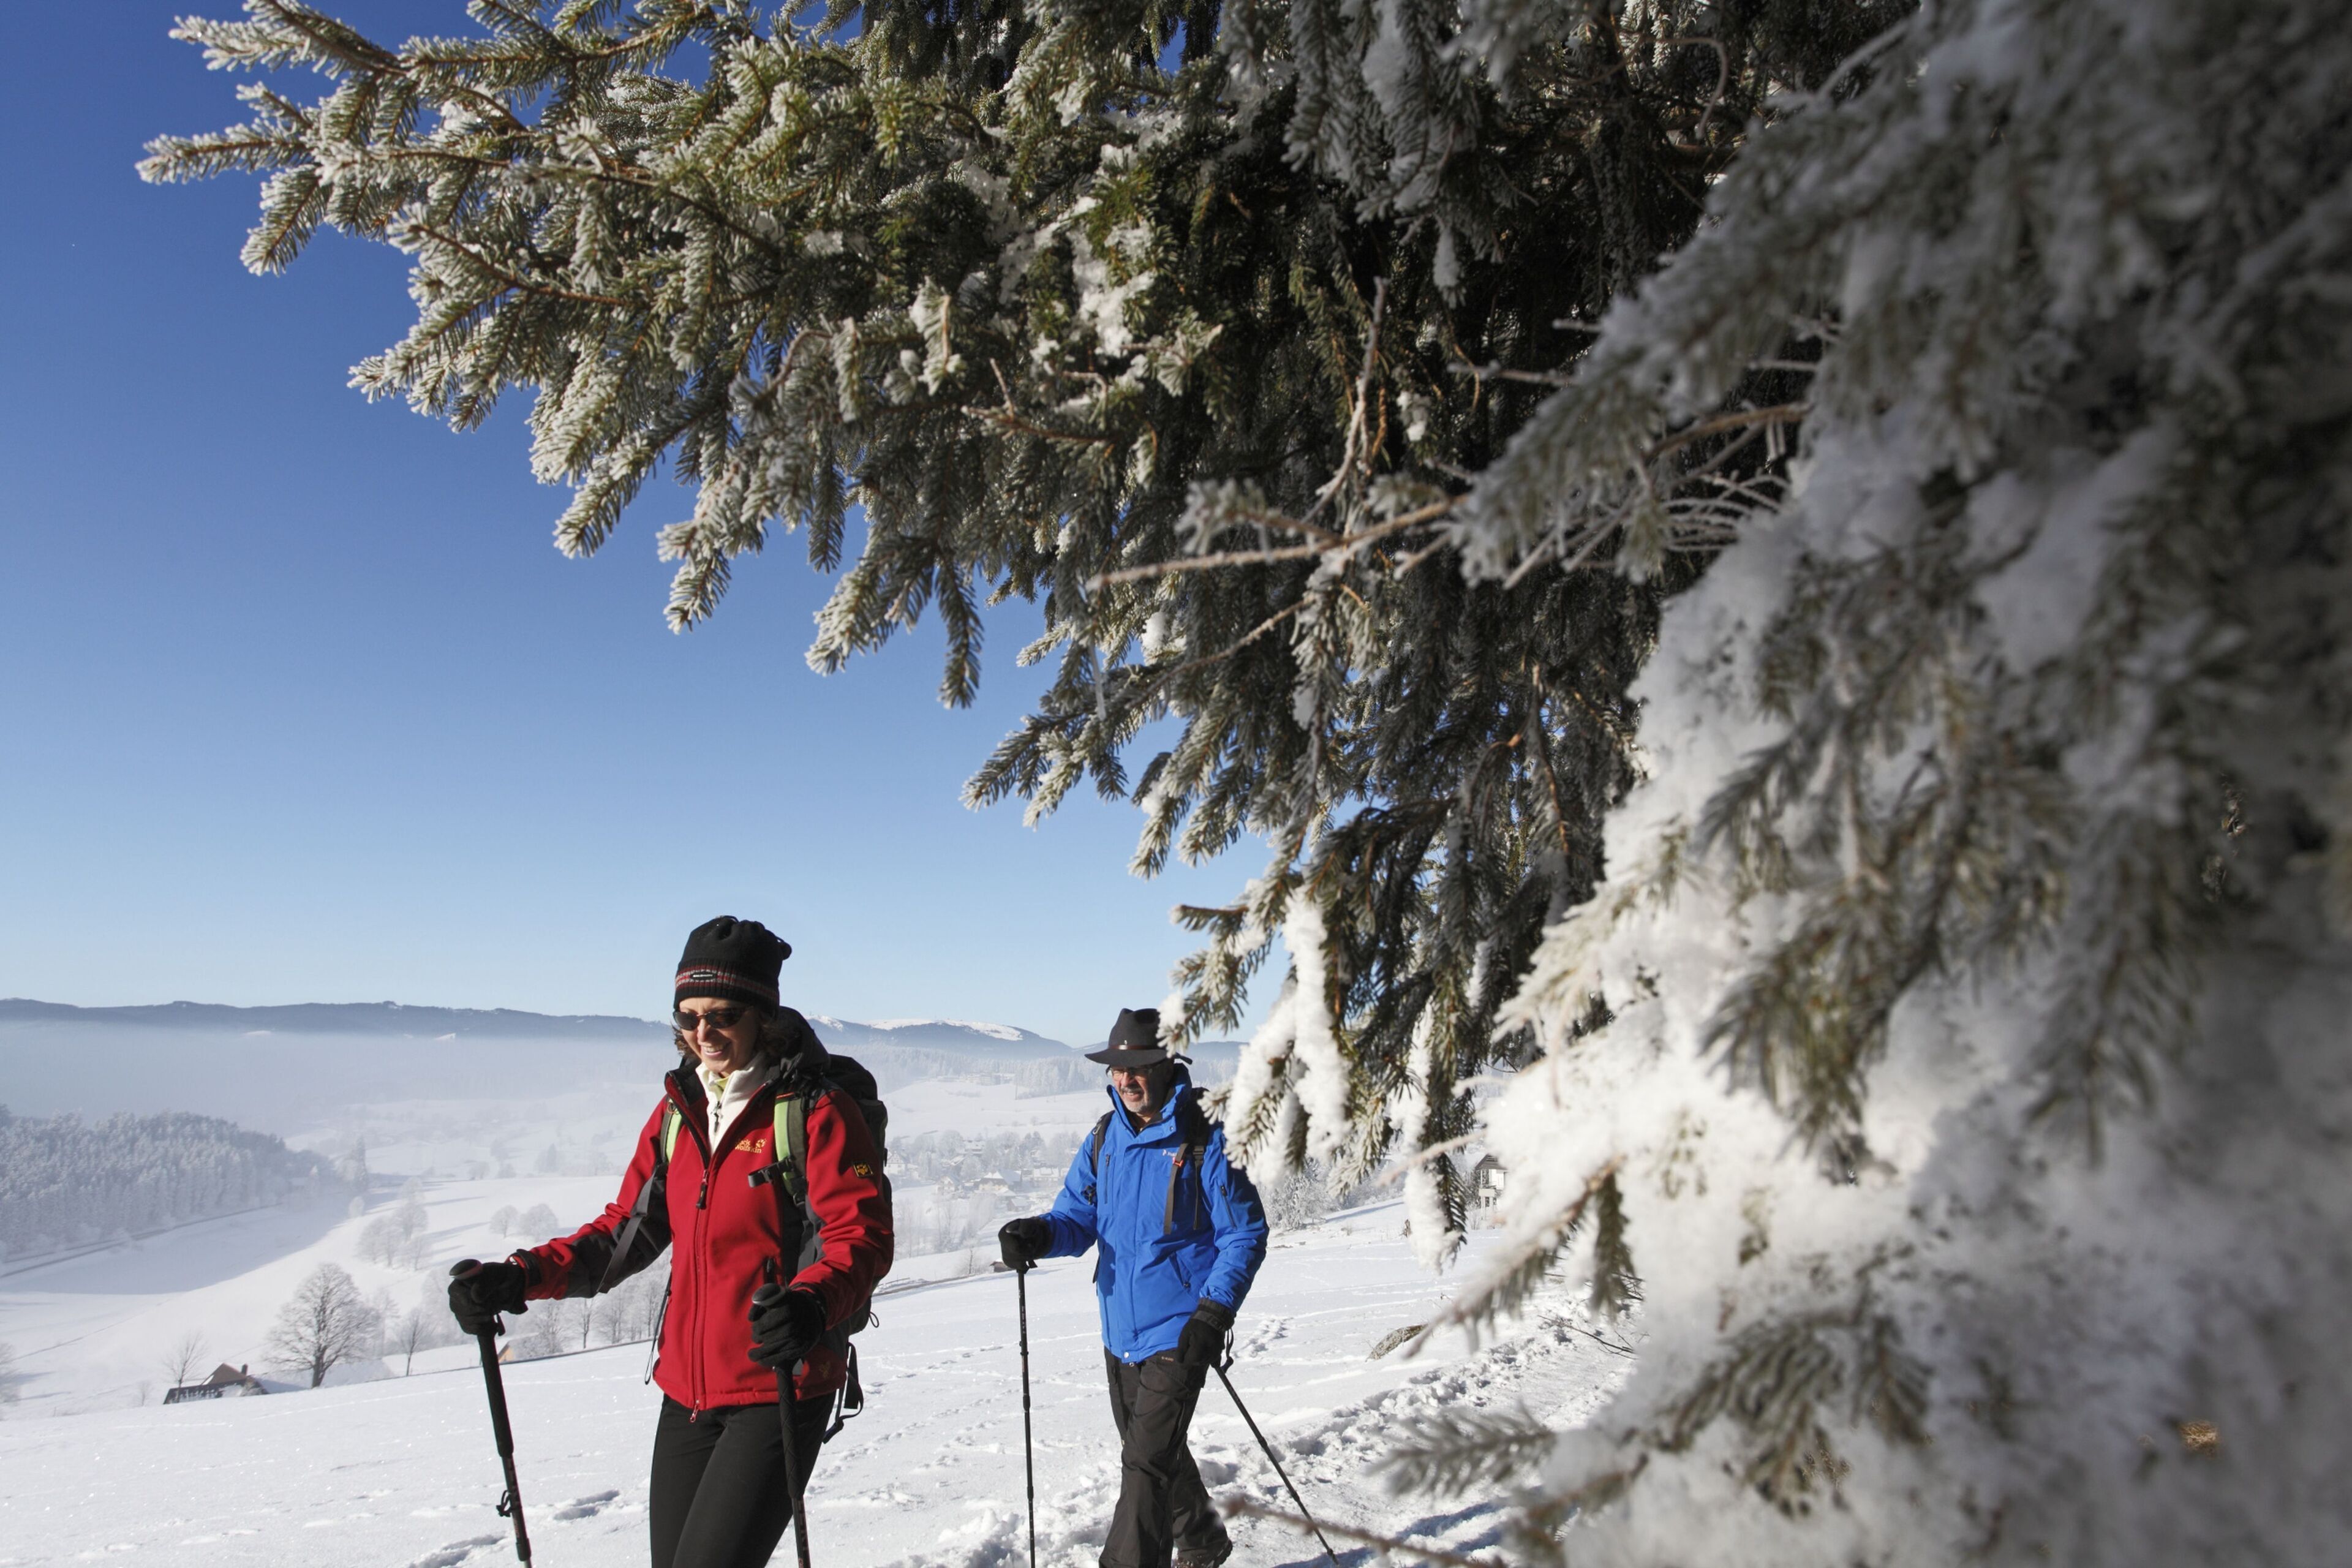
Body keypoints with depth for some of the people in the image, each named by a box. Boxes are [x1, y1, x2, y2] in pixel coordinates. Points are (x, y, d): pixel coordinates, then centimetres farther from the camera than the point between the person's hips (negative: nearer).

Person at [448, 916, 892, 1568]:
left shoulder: (814, 1111, -12)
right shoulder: (678, 1112, 8)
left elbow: (862, 1236, -18)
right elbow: (628, 1231, 13)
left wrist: (811, 1303, -37)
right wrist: (520, 1278, 0)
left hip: (778, 1392, -6)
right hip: (687, 1392, 7)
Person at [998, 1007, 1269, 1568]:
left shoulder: (1203, 1141, -14)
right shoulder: (1104, 1138, 4)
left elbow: (1245, 1235, -12)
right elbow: (1078, 1217, 6)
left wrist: (1214, 1313, -22)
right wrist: (1038, 1234, -16)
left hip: (1178, 1332, -7)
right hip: (1121, 1328, 7)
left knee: (1147, 1462, -9)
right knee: (1152, 1451, 22)